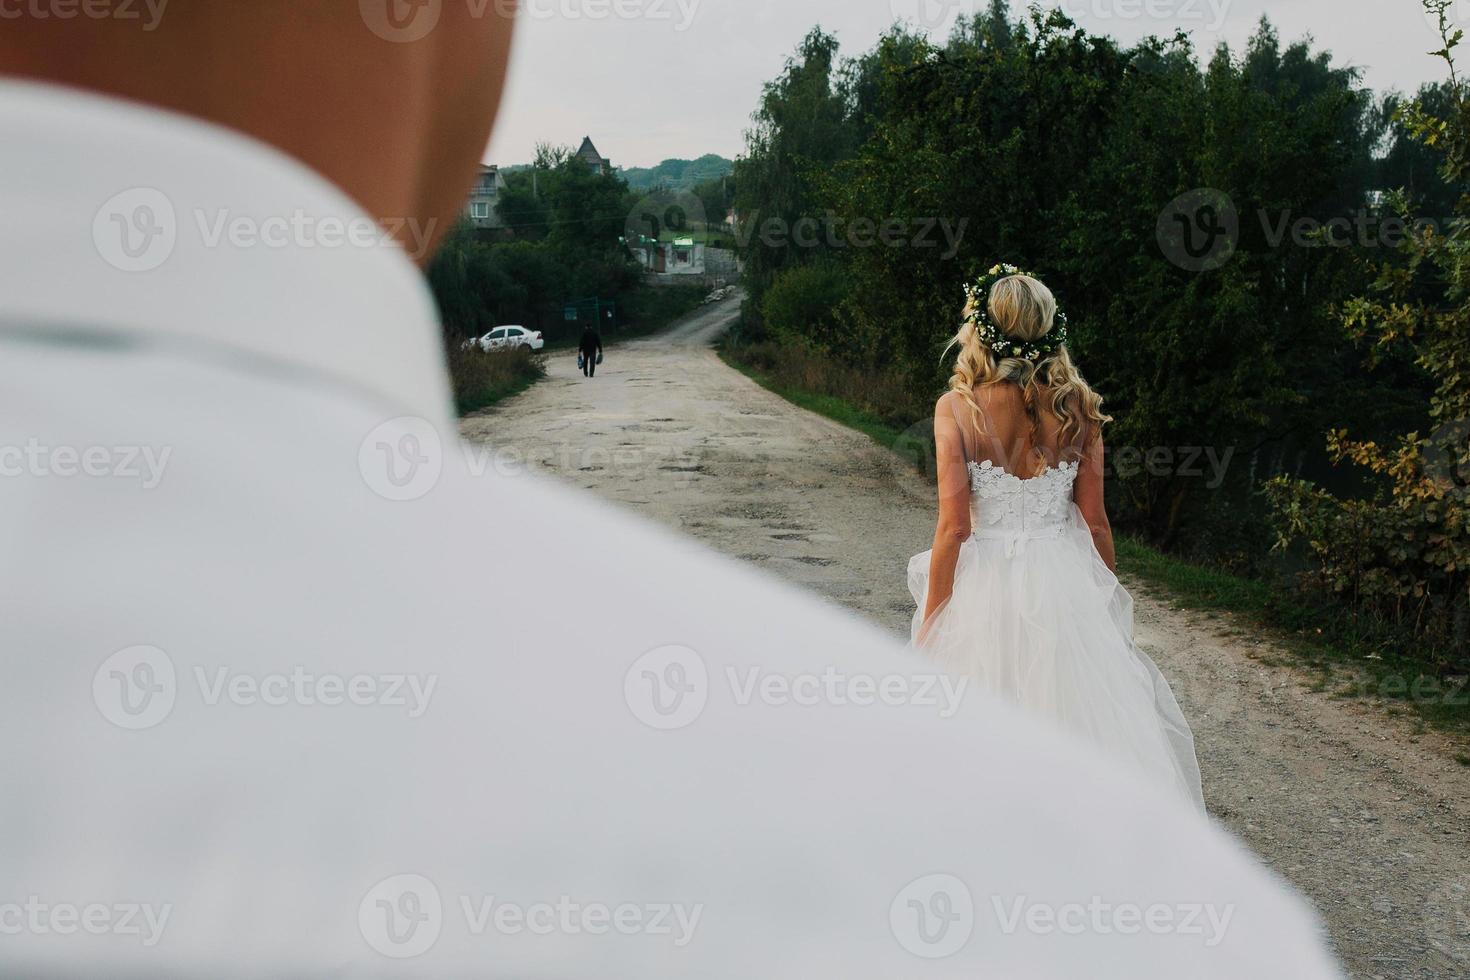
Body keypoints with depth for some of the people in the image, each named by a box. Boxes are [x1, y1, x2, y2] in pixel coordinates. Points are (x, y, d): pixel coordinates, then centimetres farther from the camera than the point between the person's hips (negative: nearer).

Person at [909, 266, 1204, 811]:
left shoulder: (957, 408, -9)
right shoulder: (1078, 409, -1)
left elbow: (953, 527, -12)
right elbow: (1095, 523, 1)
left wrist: (929, 625, -5)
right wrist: (1108, 604, 15)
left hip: (985, 588, -2)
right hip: (1063, 585, 2)